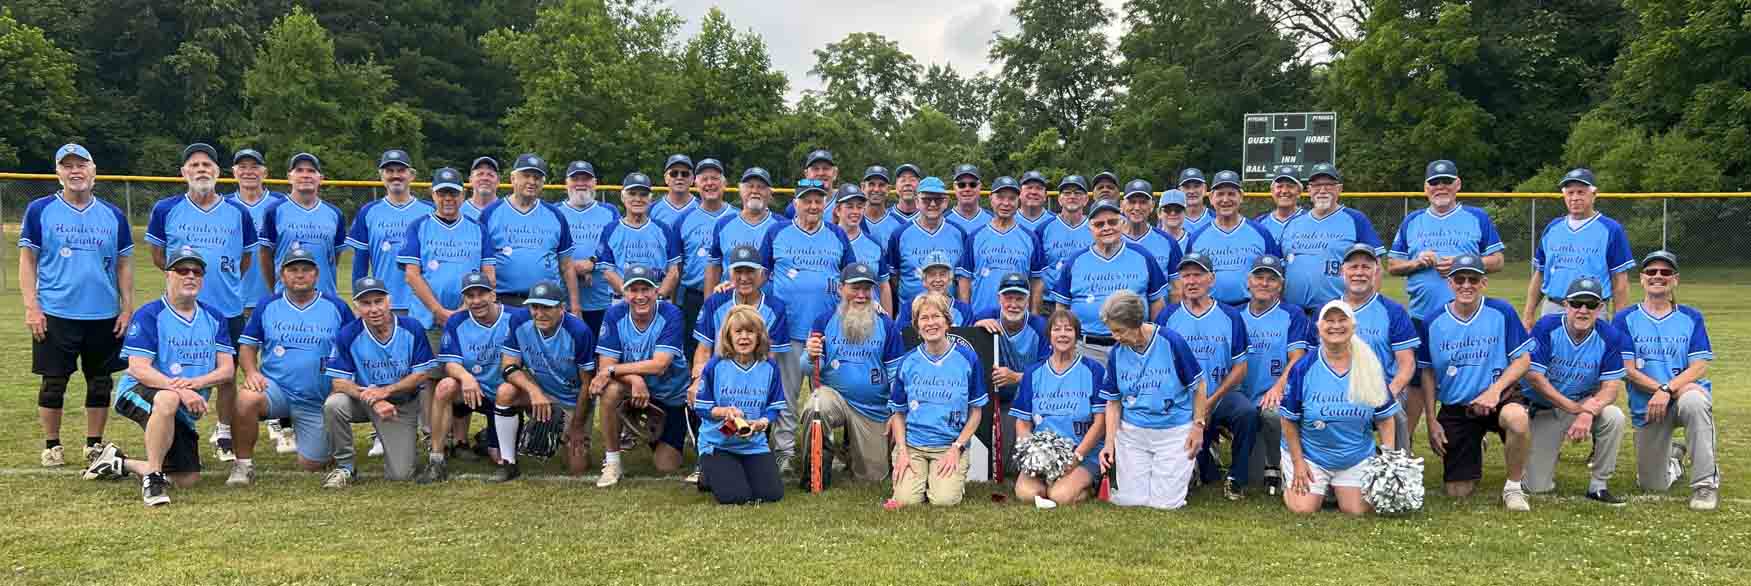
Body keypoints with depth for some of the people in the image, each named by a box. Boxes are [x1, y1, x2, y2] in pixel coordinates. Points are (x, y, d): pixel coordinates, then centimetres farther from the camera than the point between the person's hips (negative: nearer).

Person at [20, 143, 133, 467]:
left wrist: (127, 308, 3)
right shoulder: (40, 210, 0)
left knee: (100, 383, 8)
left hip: (104, 316, 2)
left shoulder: (113, 215, 7)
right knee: (53, 383, 4)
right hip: (55, 315, -2)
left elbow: (124, 265, 10)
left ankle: (94, 445, 20)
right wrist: (31, 307, -7)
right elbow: (27, 260, 0)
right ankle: (52, 446, 16)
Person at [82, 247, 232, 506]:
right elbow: (138, 369, -18)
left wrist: (197, 382, -22)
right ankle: (152, 477, -27)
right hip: (138, 394, -5)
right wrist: (180, 390, -32)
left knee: (187, 480, 2)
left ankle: (120, 463, 26)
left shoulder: (215, 318, 5)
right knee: (168, 399, -42)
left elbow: (227, 369, 0)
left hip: (184, 412, 6)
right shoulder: (149, 315, -9)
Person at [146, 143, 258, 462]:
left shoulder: (238, 213, 3)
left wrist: (223, 281, 7)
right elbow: (158, 257, 9)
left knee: (227, 376, 7)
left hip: (228, 310, 1)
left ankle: (225, 436, 21)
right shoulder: (166, 209, 1)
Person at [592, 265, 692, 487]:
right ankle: (612, 462, -16)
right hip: (632, 390, 1)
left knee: (666, 466, -4)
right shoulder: (615, 315, -13)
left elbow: (659, 365, -27)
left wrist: (611, 370, -28)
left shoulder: (670, 315, -20)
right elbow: (605, 364, -17)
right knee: (610, 391, -35)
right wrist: (634, 378, -36)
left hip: (672, 396, -1)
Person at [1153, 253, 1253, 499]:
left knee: (1247, 412, -30)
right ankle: (1206, 467, 19)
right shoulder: (1167, 316, 5)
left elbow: (1240, 368, 4)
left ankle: (1236, 479, -9)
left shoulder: (1230, 316, 5)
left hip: (1221, 396, 0)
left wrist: (1211, 402, -8)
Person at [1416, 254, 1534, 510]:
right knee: (1457, 491, 1)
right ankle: (1473, 454, 39)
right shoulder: (1433, 322, -2)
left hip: (1499, 396, -2)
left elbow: (1523, 359, -4)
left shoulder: (1502, 312, -6)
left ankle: (1514, 487, -13)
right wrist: (1431, 421, 2)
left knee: (1517, 419, -41)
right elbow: (1428, 374, 6)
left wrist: (1494, 390, -20)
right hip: (1454, 408, 2)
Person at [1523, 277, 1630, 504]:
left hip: (1585, 403, 2)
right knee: (1538, 487, -7)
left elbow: (1611, 386, -13)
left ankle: (1599, 486, -14)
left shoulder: (1609, 337, -10)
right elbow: (1534, 376, -17)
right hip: (1545, 409, -1)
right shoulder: (1547, 327, -15)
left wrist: (1588, 413, -32)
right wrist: (1573, 407, -22)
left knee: (1614, 417, -34)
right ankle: (1548, 453, 31)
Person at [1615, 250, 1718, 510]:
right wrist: (1668, 389, -18)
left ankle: (1706, 482, -28)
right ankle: (1673, 458, 42)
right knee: (1653, 486, 4)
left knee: (1695, 400, -40)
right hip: (1646, 406, 1)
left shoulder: (1691, 318, 4)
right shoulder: (1625, 319, 3)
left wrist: (1667, 390, -23)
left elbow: (1699, 367, -6)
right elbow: (1628, 370, -6)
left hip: (1686, 392, -1)